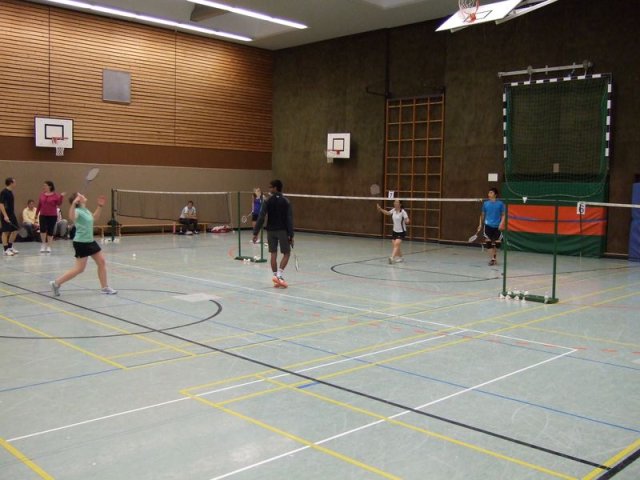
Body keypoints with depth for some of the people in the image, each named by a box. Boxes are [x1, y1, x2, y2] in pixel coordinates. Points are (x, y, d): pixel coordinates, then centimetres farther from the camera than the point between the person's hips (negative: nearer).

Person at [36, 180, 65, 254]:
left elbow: (59, 204, -13)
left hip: (52, 216, -2)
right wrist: (36, 213, 14)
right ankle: (44, 244, 4)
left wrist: (61, 196, -24)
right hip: (43, 215, 2)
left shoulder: (55, 195, -5)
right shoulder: (42, 195, 5)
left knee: (50, 231, 3)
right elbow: (39, 205, 11)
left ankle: (48, 247, 15)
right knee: (43, 229, -16)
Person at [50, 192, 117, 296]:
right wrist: (74, 203, -55)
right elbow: (71, 217, -43)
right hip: (81, 243, -9)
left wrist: (100, 206, 21)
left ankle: (105, 288, 18)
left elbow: (93, 218, 29)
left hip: (90, 241, 9)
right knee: (79, 269, -5)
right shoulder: (78, 211, -18)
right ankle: (56, 283, 9)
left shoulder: (86, 210, 8)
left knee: (102, 262, 9)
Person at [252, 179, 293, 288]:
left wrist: (255, 233, -5)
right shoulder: (286, 202, -5)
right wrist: (291, 235, -6)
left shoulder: (267, 201, -3)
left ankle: (276, 276, 10)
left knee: (273, 254, 8)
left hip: (271, 230, 2)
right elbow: (289, 220, -9)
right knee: (286, 254, 6)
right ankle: (279, 275, -10)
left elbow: (261, 218, -8)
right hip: (283, 231, -2)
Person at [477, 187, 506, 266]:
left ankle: (494, 256, 29)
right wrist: (480, 224, 10)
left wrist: (501, 223, -14)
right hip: (488, 225, 1)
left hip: (497, 226, -1)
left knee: (497, 243, 6)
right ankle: (492, 259, -2)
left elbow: (503, 215, 0)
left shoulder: (500, 203, -3)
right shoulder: (485, 203, 3)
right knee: (488, 242, -6)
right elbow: (482, 214, 12)